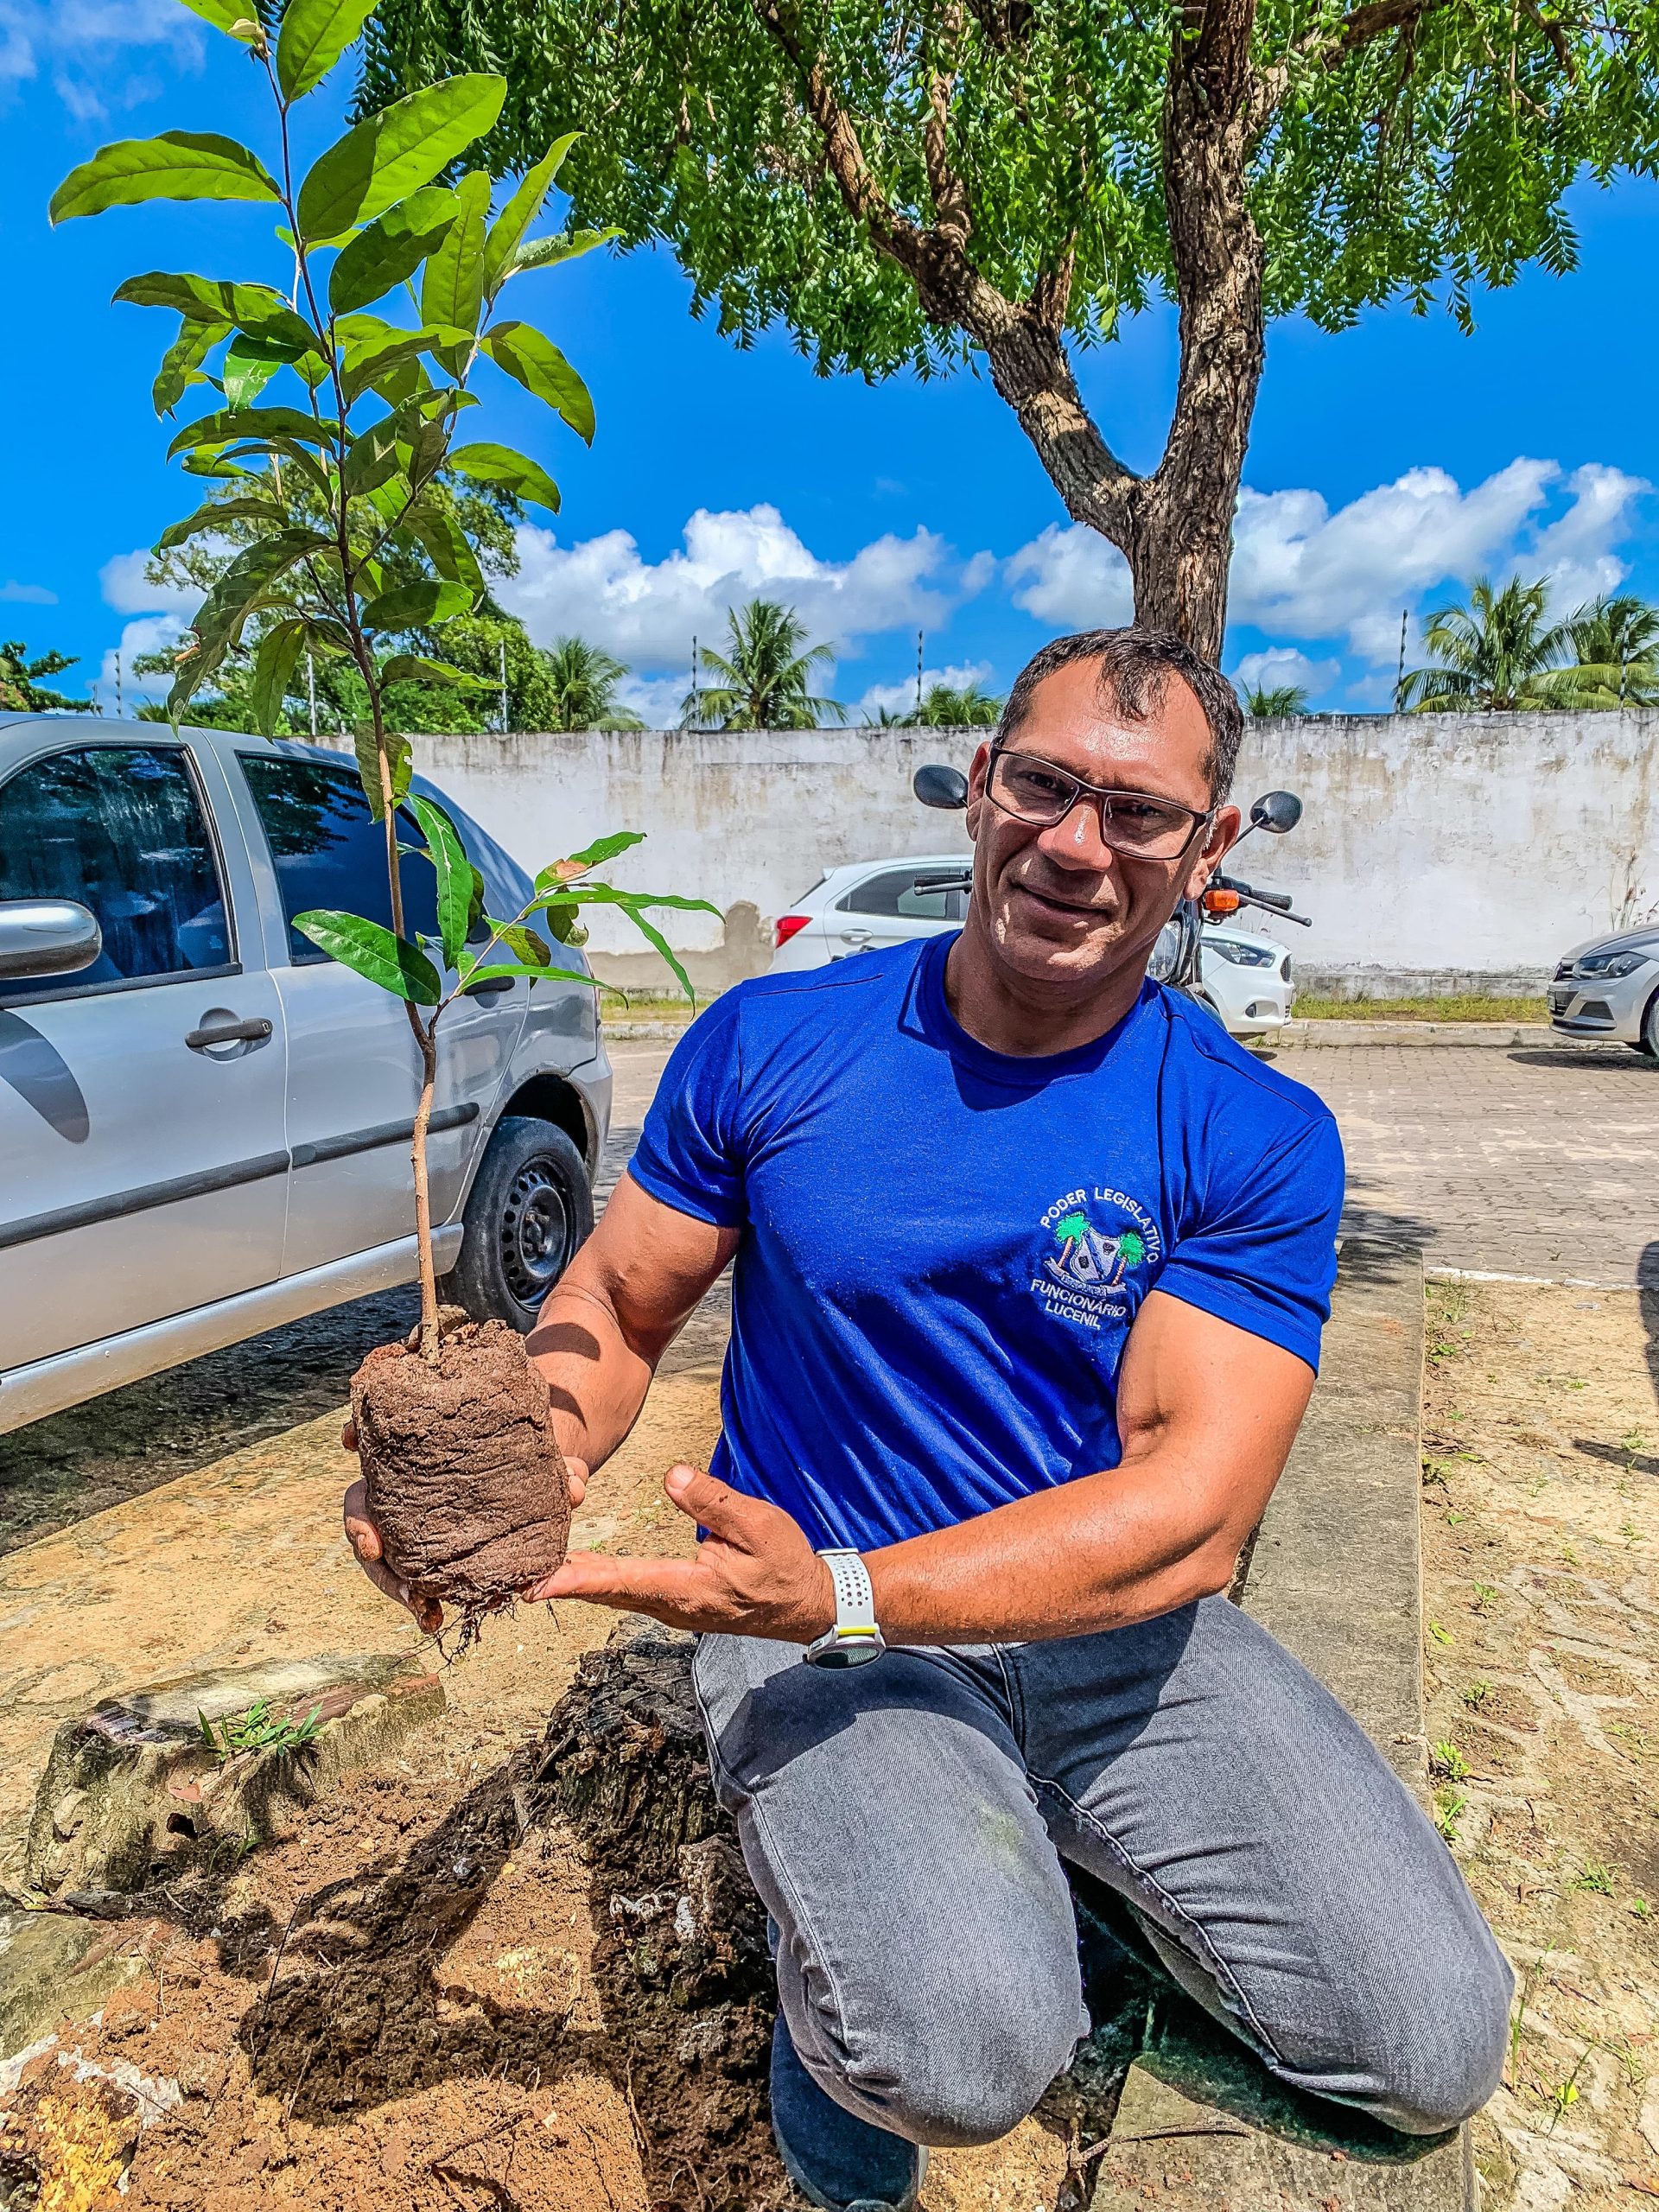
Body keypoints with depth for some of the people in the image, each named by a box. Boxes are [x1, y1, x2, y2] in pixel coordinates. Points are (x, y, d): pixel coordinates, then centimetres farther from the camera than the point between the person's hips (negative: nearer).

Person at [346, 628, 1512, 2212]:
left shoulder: (1259, 1140, -9)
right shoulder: (771, 1043, -6)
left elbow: (1191, 1510, -19)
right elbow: (616, 1309, 1)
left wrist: (840, 1593, -32)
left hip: (1112, 1628, 2)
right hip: (819, 1626, -1)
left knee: (1434, 2052, -9)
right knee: (966, 2051, -27)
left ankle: (1061, 1872, 18)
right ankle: (831, 1920, 10)